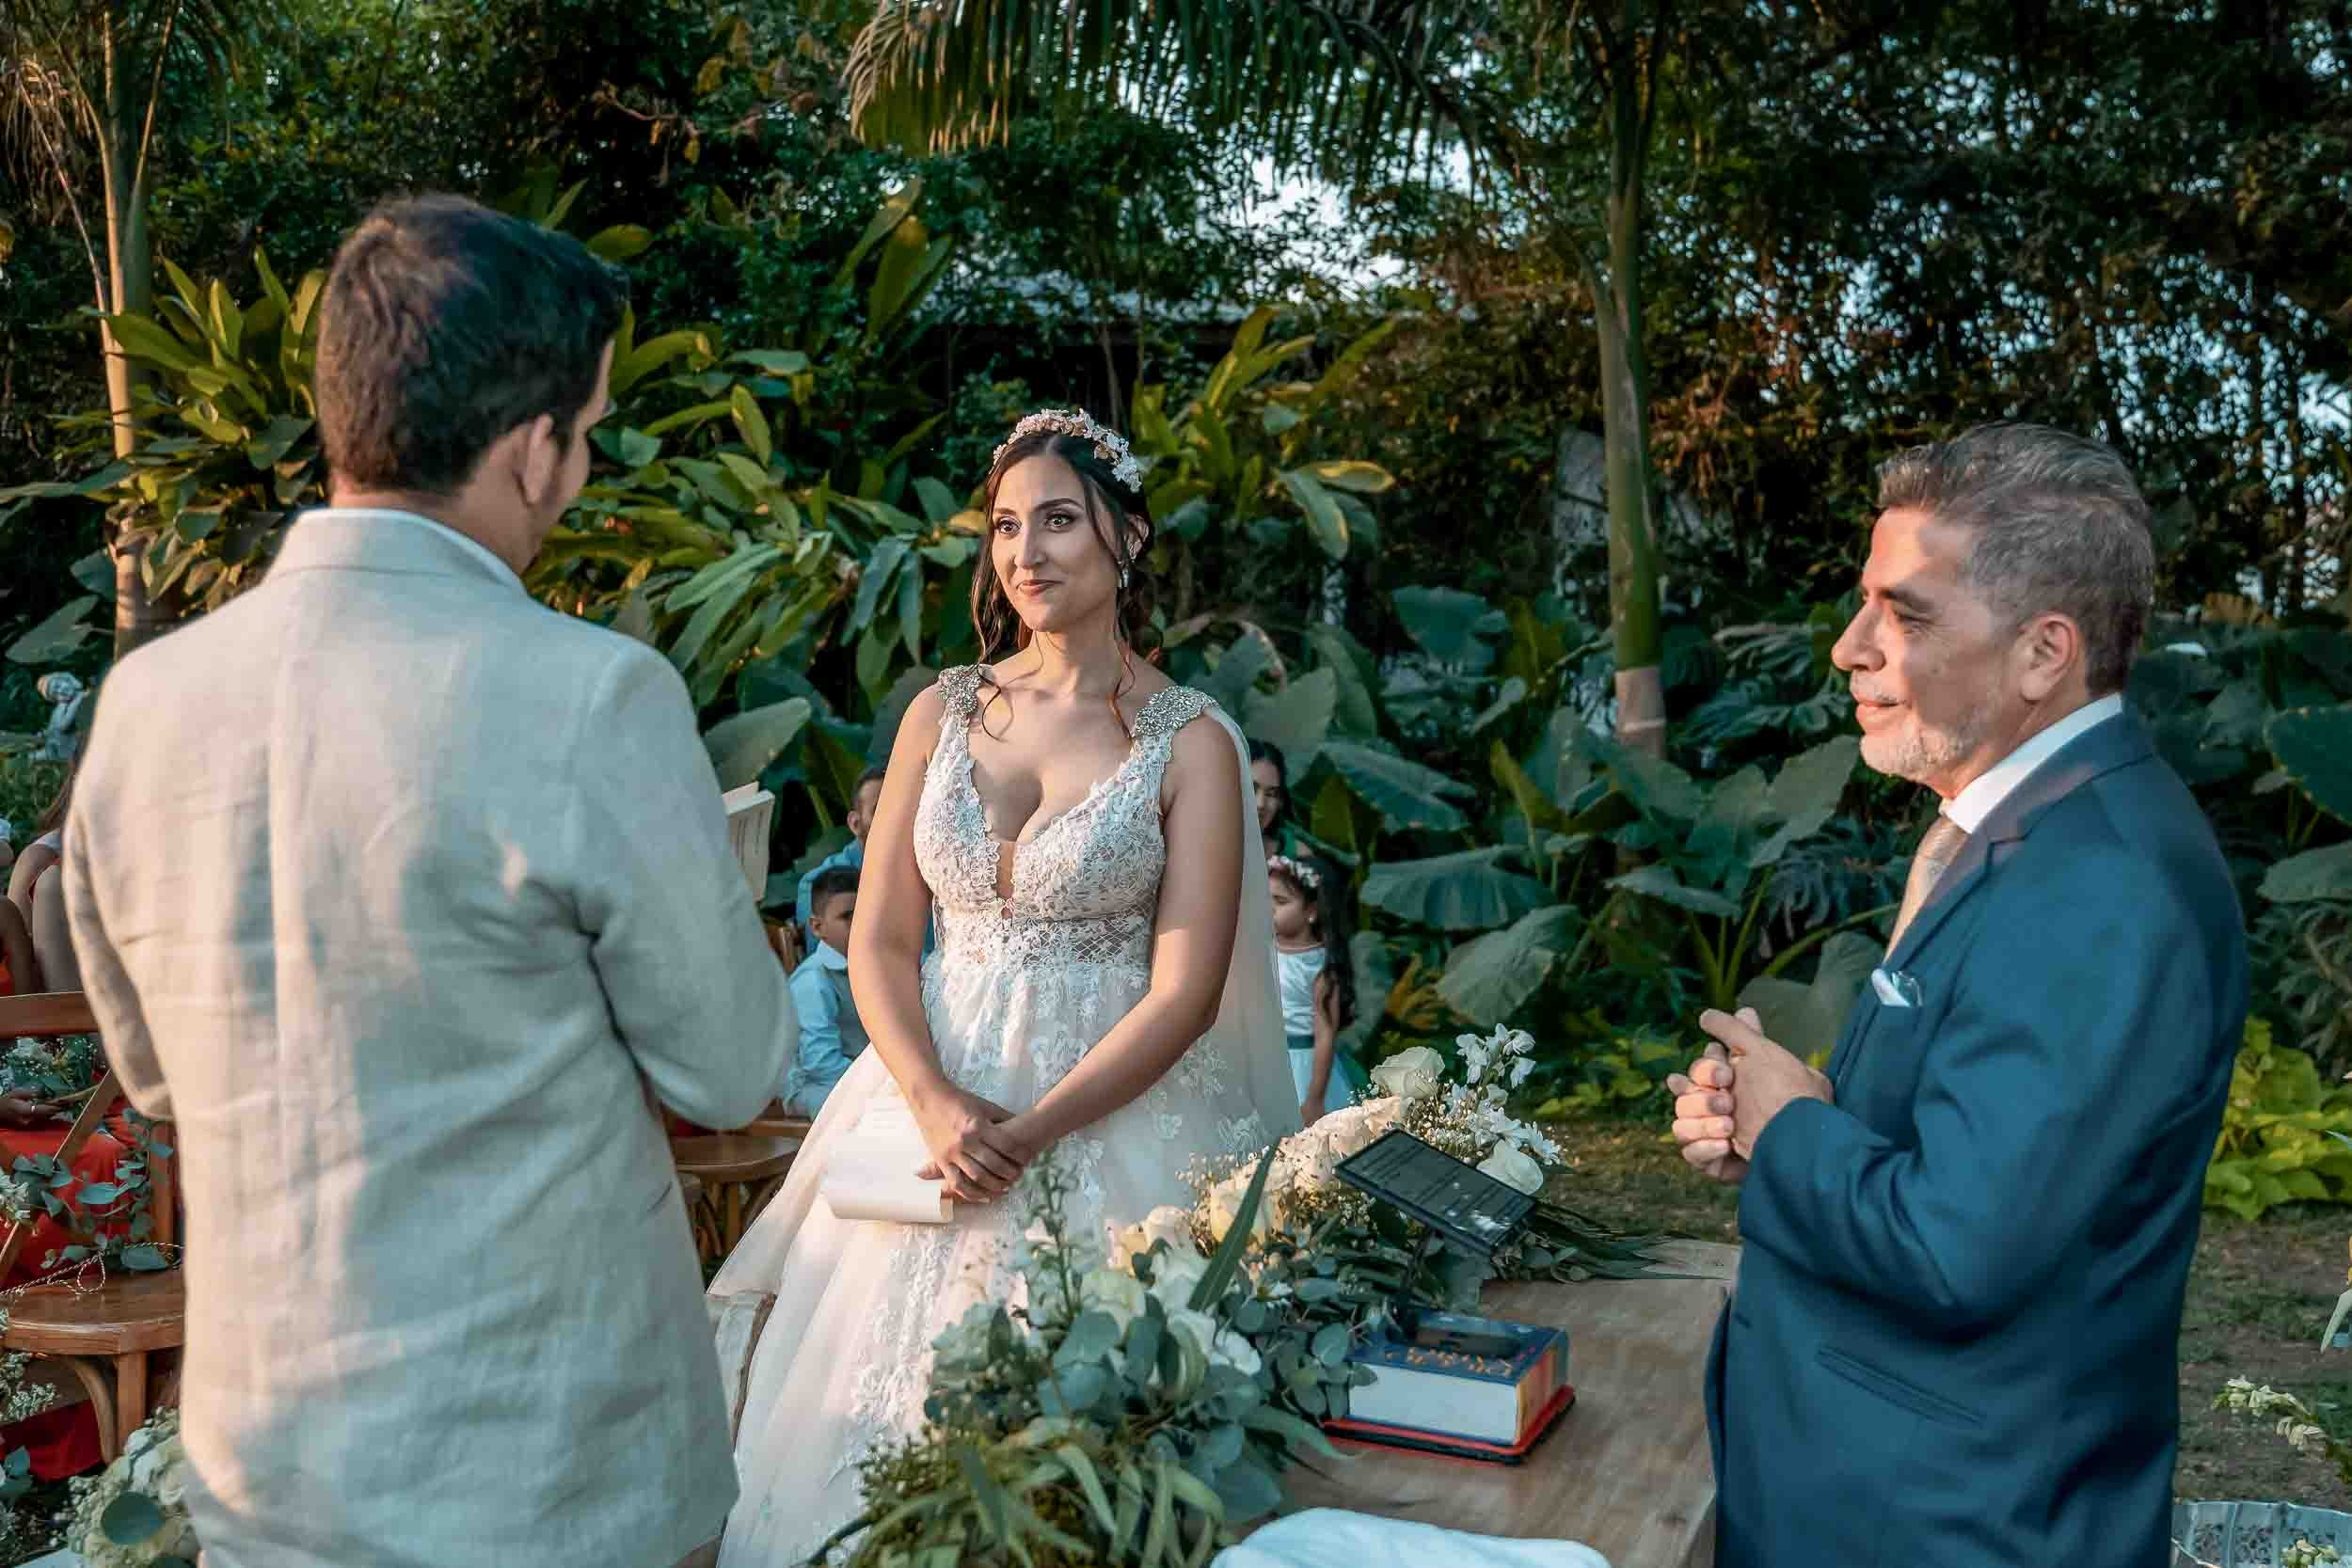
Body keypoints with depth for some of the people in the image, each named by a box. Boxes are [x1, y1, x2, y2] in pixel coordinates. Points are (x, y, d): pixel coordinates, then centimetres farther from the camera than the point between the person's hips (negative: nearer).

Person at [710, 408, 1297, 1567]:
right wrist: (938, 1105, -14)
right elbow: (879, 941, 2)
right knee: (897, 1386, 9)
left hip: (1109, 1112, -3)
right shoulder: (942, 713, 4)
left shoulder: (1191, 741, -5)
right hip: (935, 1093, 3)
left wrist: (1030, 1134, -18)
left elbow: (1185, 991, -10)